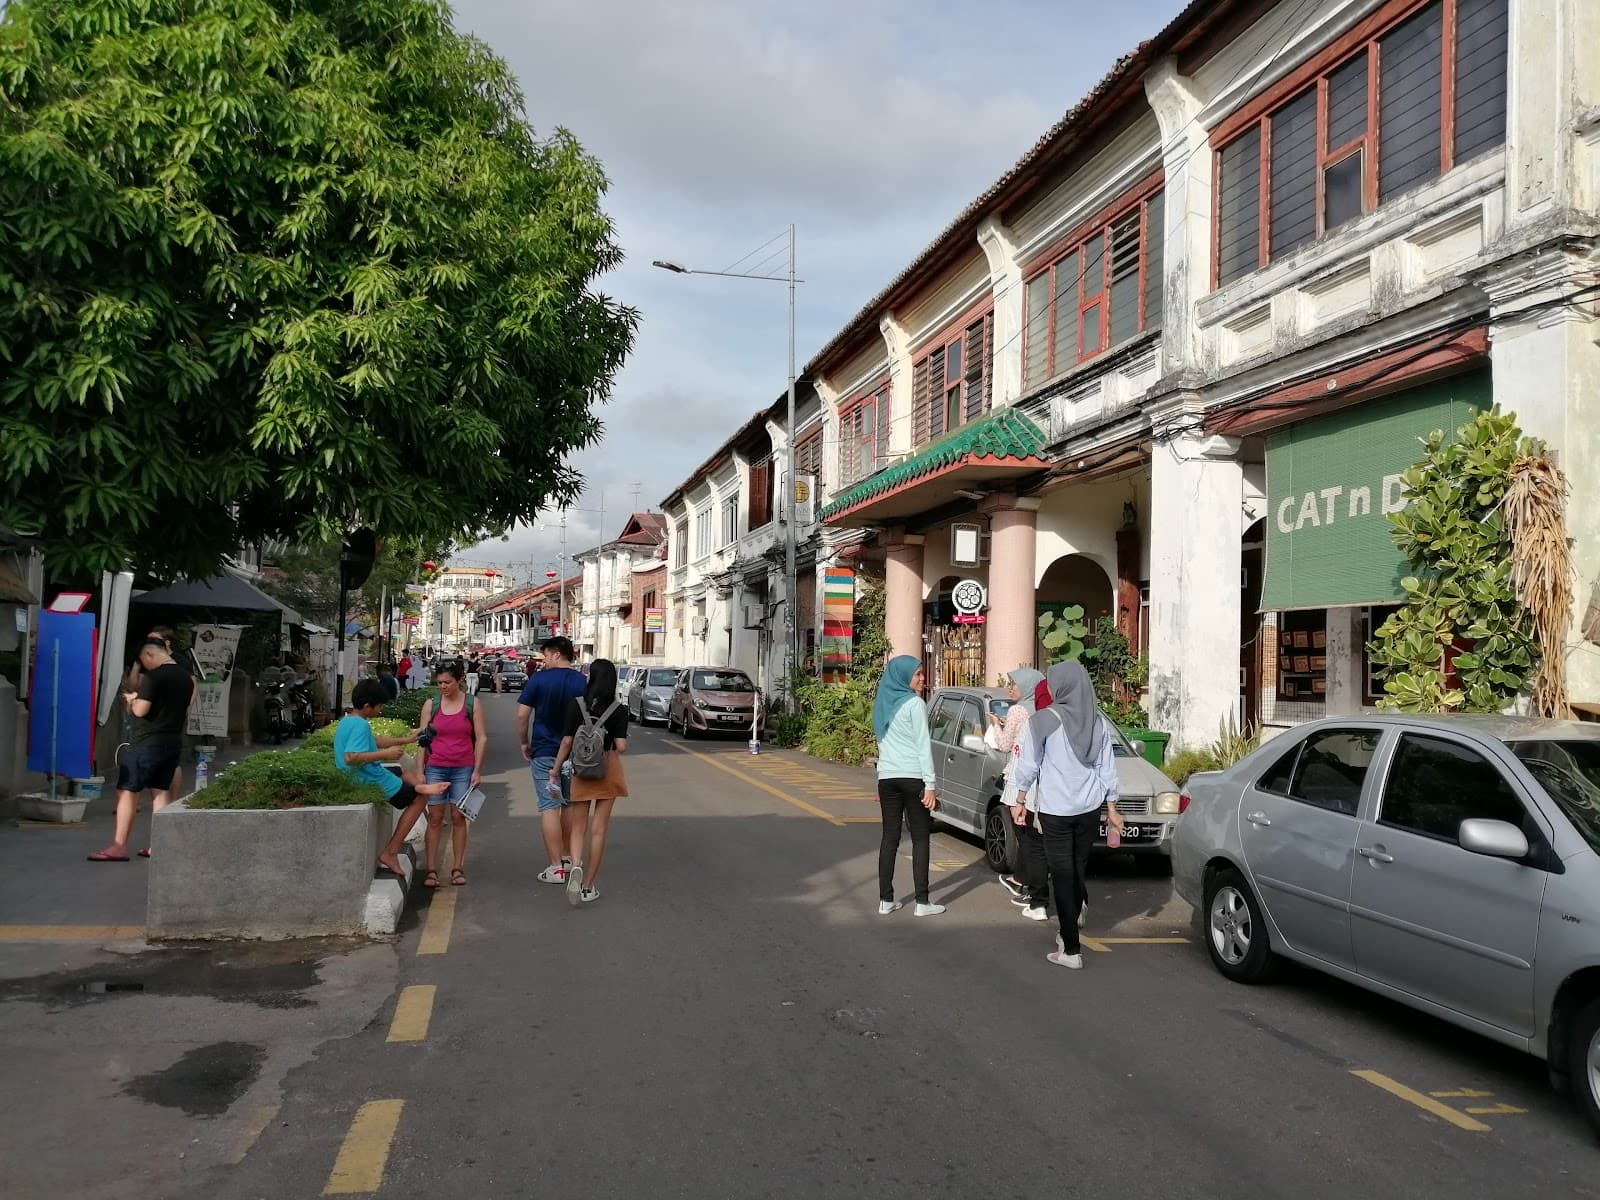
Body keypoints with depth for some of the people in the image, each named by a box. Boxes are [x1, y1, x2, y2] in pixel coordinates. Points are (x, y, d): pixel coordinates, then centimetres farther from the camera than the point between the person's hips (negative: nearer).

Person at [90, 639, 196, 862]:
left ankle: (119, 847, -4)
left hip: (146, 743, -8)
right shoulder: (186, 677, 10)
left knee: (127, 791, -3)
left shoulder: (153, 677, -15)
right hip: (173, 743, 8)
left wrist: (132, 699, 1)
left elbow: (140, 710, -20)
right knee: (161, 791, 11)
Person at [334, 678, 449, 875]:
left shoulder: (346, 721, 9)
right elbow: (350, 757, -36)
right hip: (373, 783, -10)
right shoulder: (360, 725, -24)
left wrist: (405, 740, 21)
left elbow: (374, 741, 22)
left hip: (353, 779, 10)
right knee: (419, 799, 7)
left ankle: (419, 787, 0)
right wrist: (384, 754, -30)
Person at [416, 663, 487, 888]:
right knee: (435, 818, -1)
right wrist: (420, 771, -1)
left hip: (463, 768, 0)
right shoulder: (431, 704, 5)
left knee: (458, 817, 2)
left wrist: (477, 770, -2)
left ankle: (457, 868, 9)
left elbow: (481, 738, 4)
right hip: (435, 767, 0)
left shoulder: (472, 704, 3)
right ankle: (430, 870, 1)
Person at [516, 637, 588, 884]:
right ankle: (568, 858, 28)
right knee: (570, 805, 17)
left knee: (549, 807, -3)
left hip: (545, 752, -3)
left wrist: (524, 743, 6)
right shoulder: (583, 682, 1)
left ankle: (556, 868, -6)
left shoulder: (538, 679, -6)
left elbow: (522, 715, -8)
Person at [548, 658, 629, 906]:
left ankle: (575, 866, -17)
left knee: (578, 827, 11)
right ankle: (590, 886, 12)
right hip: (608, 769, 0)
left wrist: (555, 771, 3)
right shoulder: (618, 709, -8)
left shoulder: (576, 704, -6)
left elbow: (566, 741, -6)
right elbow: (621, 747, -13)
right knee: (599, 829, 8)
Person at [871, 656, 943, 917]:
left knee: (889, 837, 7)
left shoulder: (883, 703, 11)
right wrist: (929, 784, -12)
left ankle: (885, 900, 7)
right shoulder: (914, 703, -10)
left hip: (887, 777, 6)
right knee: (920, 838, 1)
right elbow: (923, 745, -12)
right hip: (913, 777, -6)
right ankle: (922, 902, 1)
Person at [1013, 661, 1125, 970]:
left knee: (1063, 875, -2)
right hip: (1089, 807, 5)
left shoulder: (1043, 720, -11)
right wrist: (1112, 807, 16)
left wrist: (1021, 799, 6)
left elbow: (1029, 765, -7)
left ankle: (1071, 950, -2)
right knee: (1079, 870, 15)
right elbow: (1107, 767, 8)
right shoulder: (1097, 721, 4)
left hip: (1055, 809, -5)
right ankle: (1068, 929, 26)